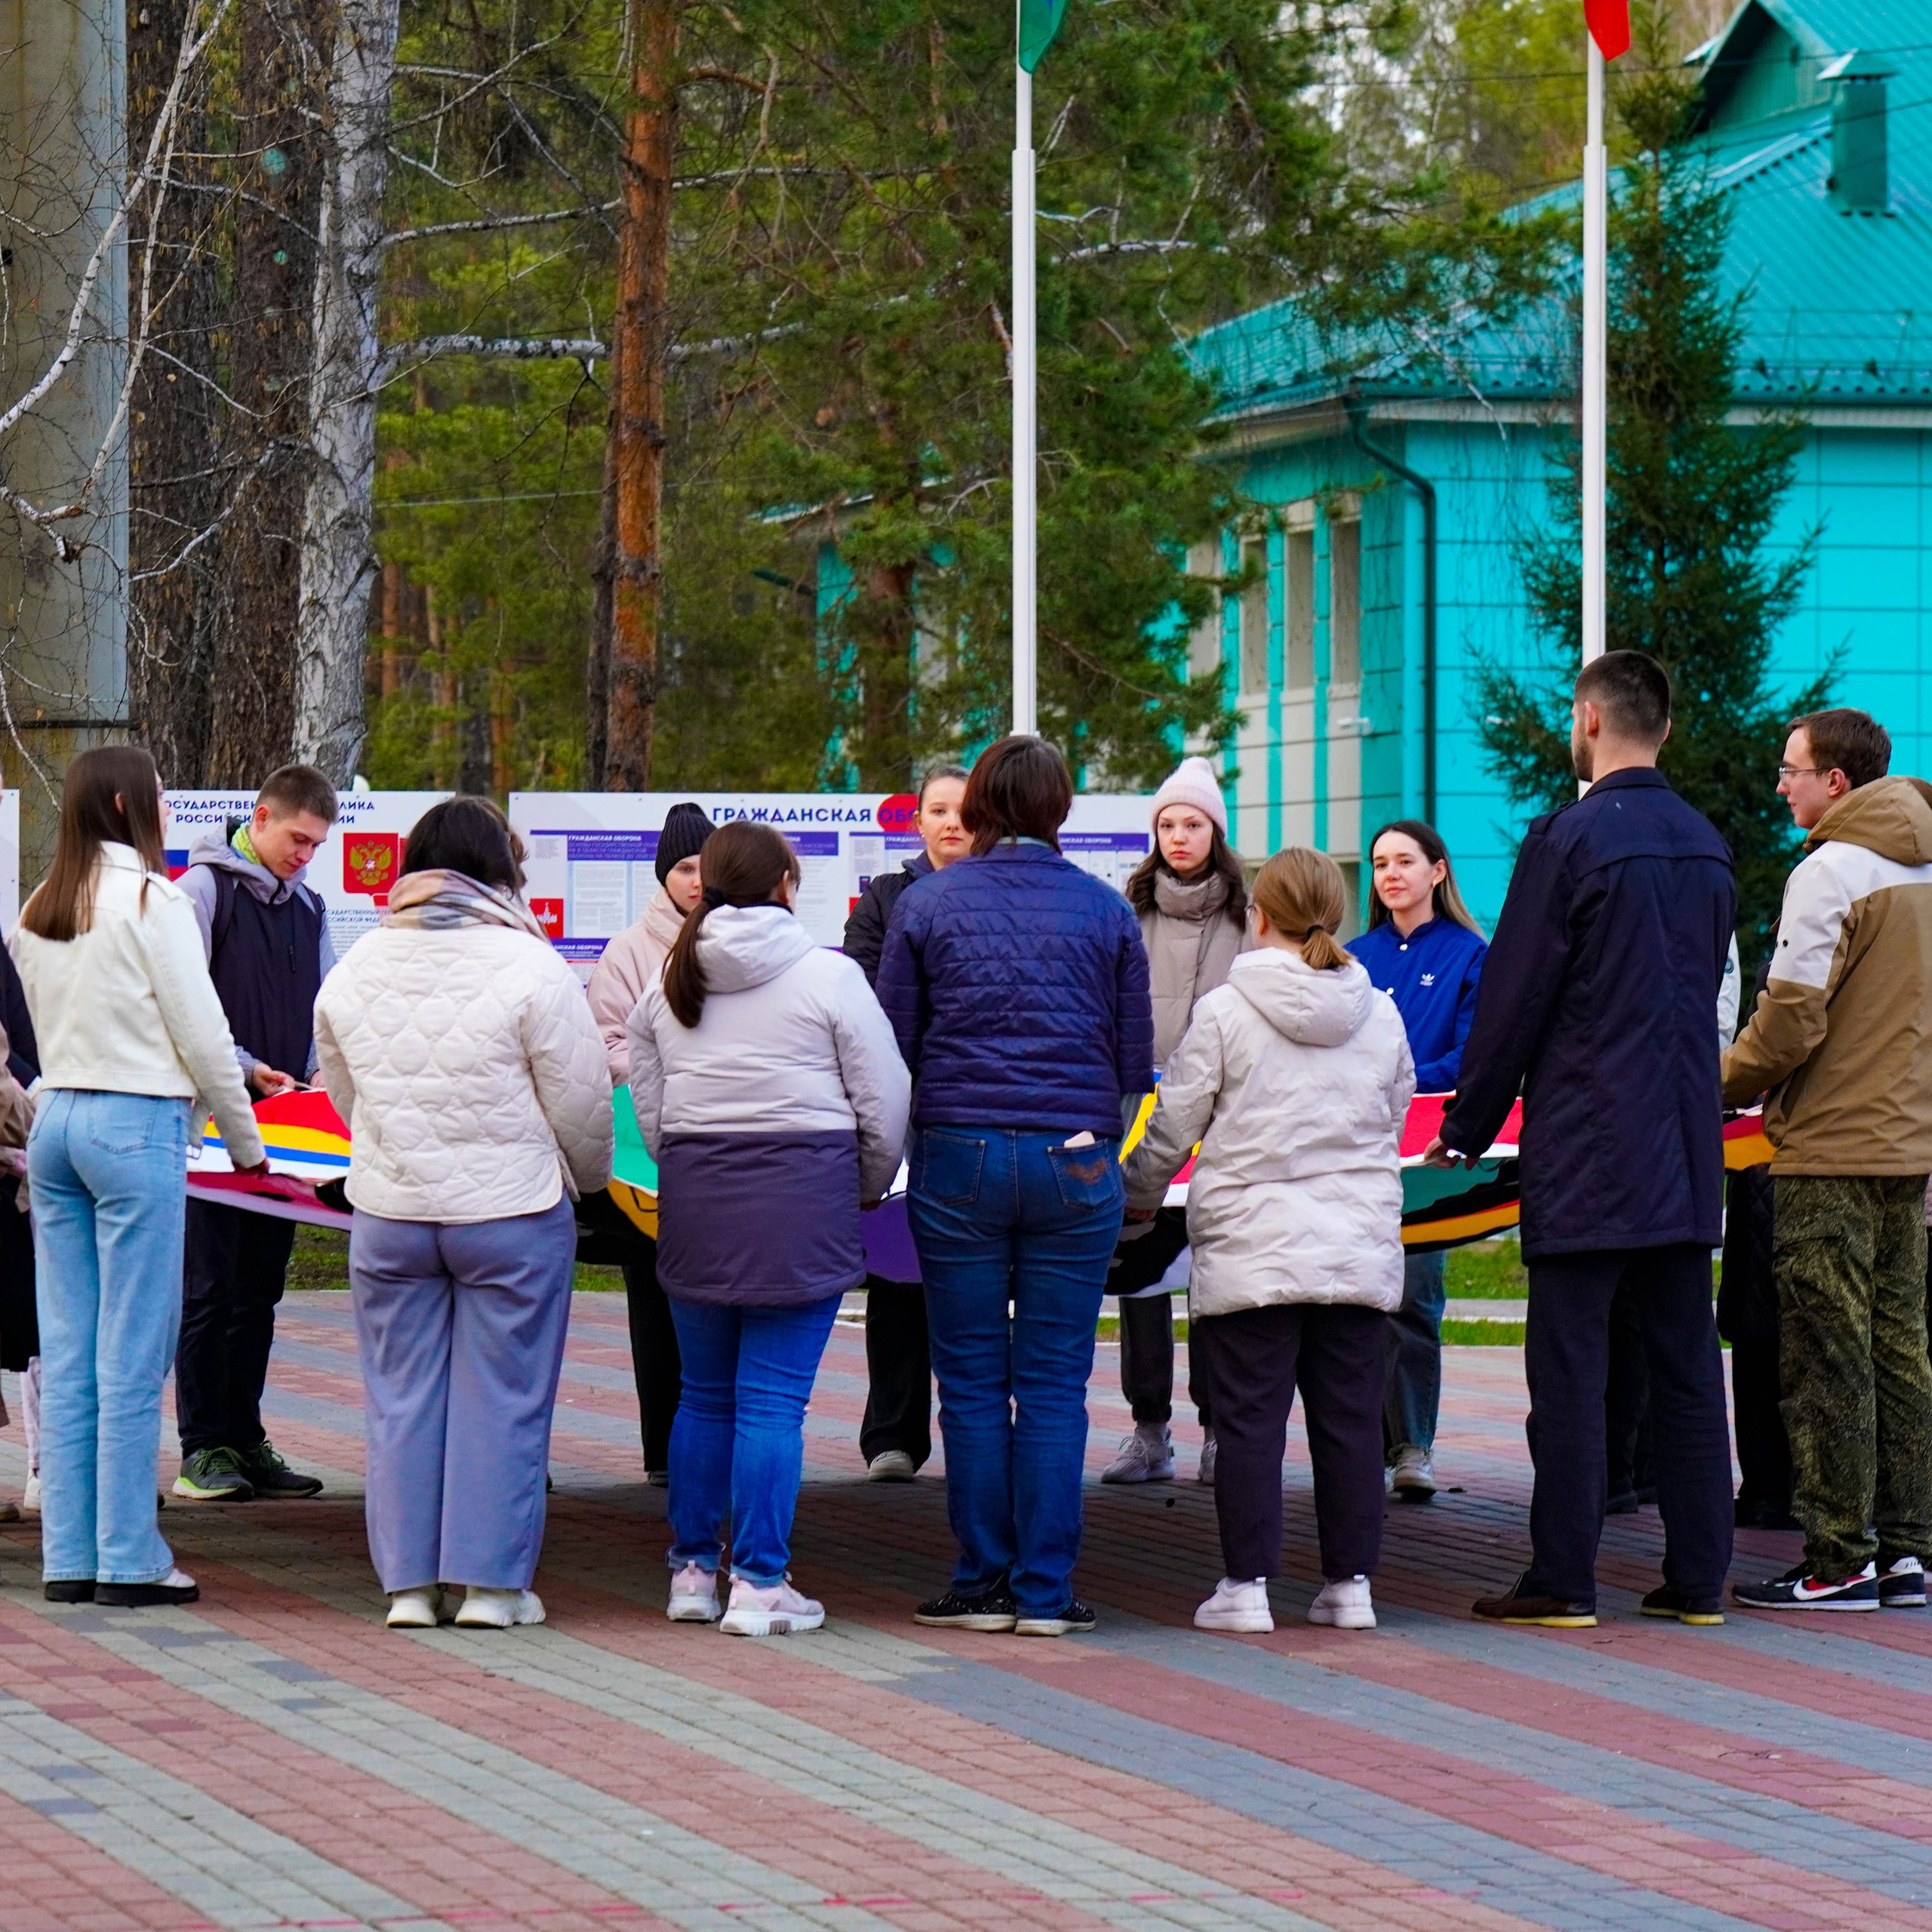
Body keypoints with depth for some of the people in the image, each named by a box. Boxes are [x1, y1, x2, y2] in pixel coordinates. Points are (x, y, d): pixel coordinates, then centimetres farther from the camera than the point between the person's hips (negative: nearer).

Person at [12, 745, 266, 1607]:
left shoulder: (37, 913, 11)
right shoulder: (150, 899, -9)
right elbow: (200, 1033, -8)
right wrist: (243, 1140, 4)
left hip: (55, 1119, 7)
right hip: (136, 1125, -7)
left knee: (66, 1349, 8)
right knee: (132, 1351, -3)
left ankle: (69, 1558, 9)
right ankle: (128, 1560, -1)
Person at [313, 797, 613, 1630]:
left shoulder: (356, 967, 3)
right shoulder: (529, 966, -11)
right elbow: (580, 1100, -7)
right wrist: (589, 1177, 12)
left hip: (389, 1214, 4)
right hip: (513, 1213, -4)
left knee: (402, 1394, 10)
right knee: (503, 1396, 4)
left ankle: (409, 1582, 12)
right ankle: (491, 1582, 6)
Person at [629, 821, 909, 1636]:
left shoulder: (667, 983, 7)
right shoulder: (830, 978, -6)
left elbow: (649, 1113, 9)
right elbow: (885, 1103, -2)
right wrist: (866, 1187, 13)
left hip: (693, 1202, 4)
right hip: (802, 1202, -4)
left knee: (704, 1393, 15)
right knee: (774, 1399, -2)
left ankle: (693, 1569, 20)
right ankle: (759, 1583, -2)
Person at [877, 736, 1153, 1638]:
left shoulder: (927, 904, 1)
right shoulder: (1106, 911, 3)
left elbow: (890, 1046, 4)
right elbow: (1135, 1061, 7)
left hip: (958, 1157, 0)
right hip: (1076, 1161, 0)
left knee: (971, 1382, 6)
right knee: (1055, 1384, 3)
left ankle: (982, 1583, 7)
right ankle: (1045, 1589, 3)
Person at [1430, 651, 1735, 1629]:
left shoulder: (1569, 838, -11)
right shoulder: (1706, 846, 10)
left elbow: (1513, 999, -8)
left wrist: (1466, 1128, 2)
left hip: (1586, 1146, -6)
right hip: (1686, 1151, 6)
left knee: (1569, 1370, -3)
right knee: (1687, 1365, 7)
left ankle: (1562, 1579, -3)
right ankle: (1697, 1576, 8)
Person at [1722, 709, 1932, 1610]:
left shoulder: (1830, 873, -13)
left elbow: (1789, 1021, -17)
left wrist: (1724, 1087, -1)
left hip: (1832, 1148, -8)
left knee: (1828, 1360, -4)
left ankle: (1839, 1560, -3)